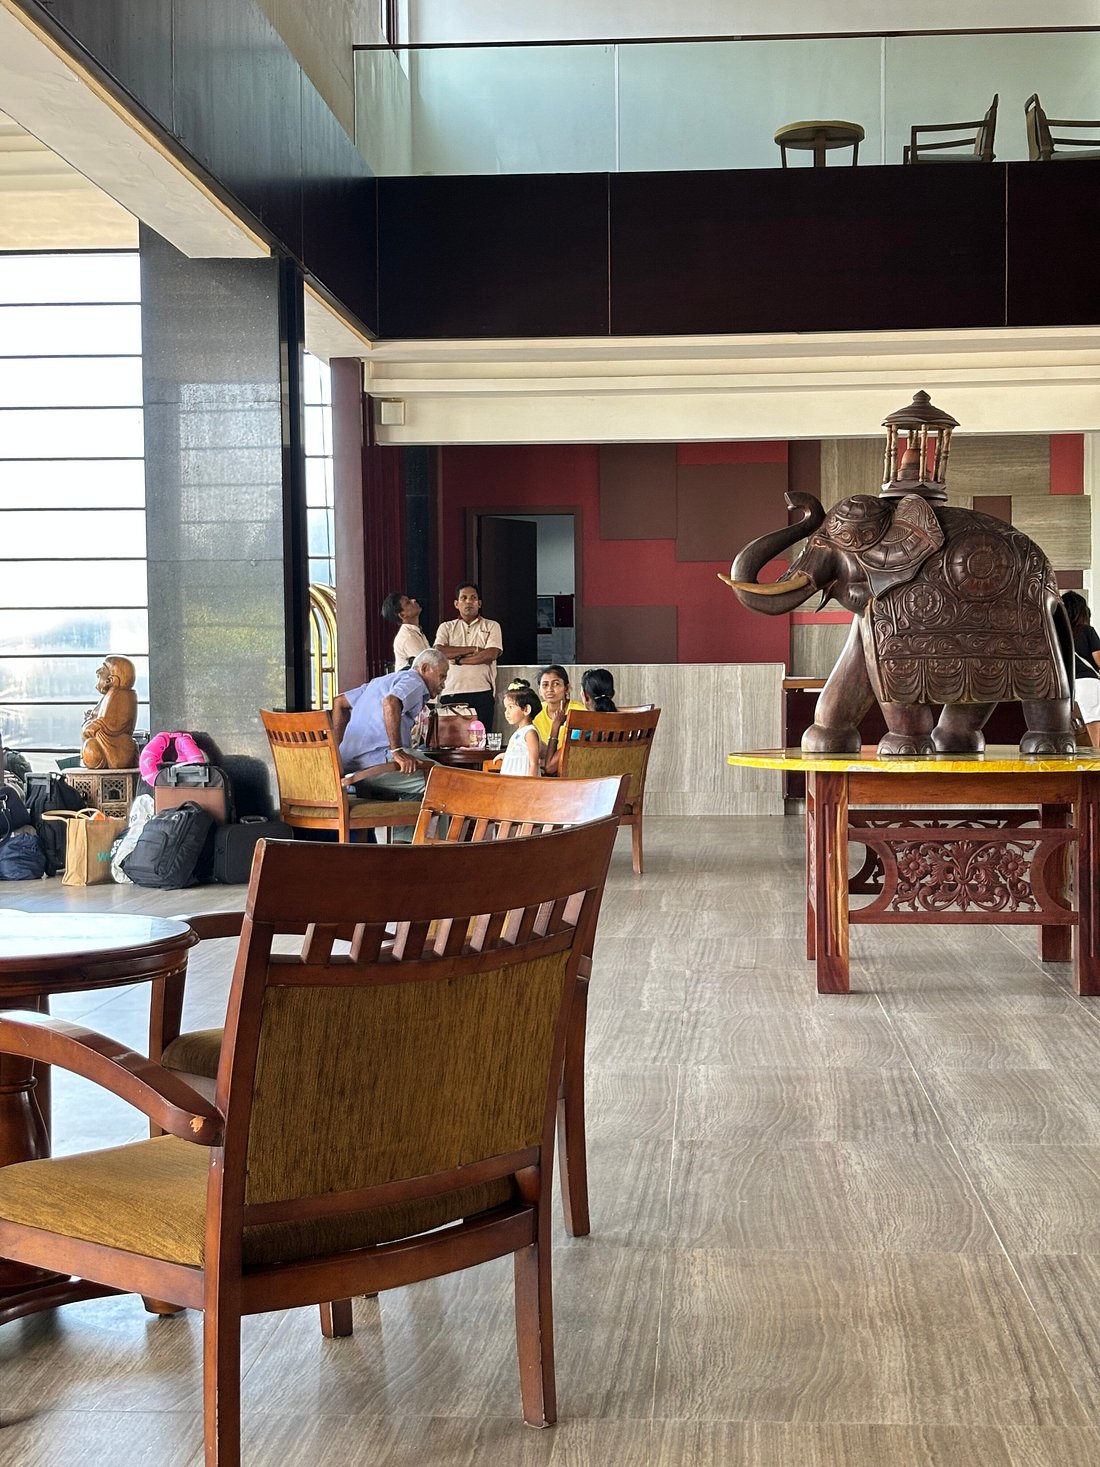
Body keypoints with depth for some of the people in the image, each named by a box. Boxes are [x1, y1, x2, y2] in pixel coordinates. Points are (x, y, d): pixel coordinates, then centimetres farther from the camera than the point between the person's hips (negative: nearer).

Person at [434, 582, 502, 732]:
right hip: (451, 693, 1)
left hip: (482, 693, -1)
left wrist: (458, 660, -3)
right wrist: (474, 649, -4)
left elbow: (491, 654, -3)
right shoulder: (446, 627, 16)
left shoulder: (492, 626, 13)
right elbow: (438, 652, -3)